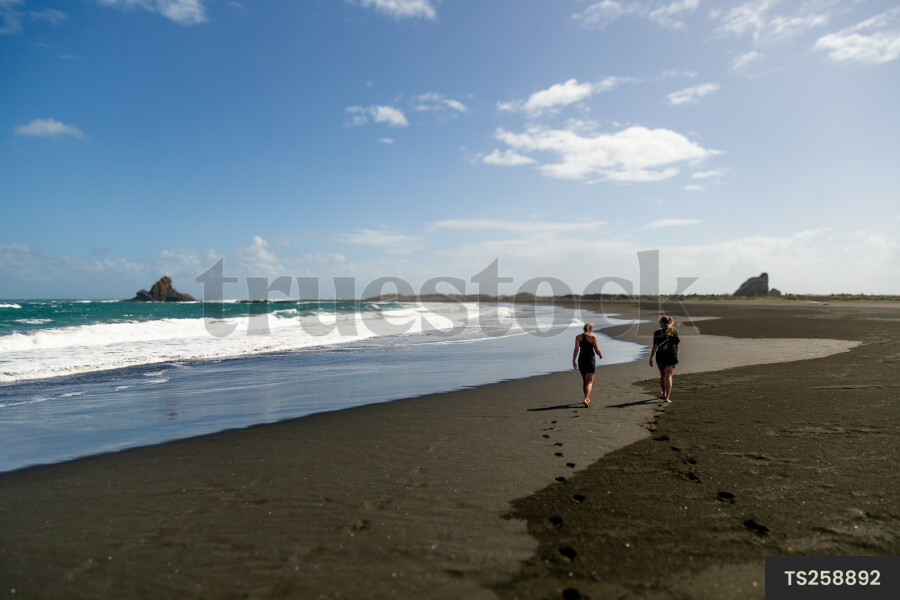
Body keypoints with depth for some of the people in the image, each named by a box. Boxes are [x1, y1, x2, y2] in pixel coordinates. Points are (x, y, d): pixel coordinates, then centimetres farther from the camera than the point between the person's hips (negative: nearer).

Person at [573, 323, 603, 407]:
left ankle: (587, 398, 33)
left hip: (581, 360, 4)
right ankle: (586, 399, -23)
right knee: (589, 382, -3)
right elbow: (596, 350, -4)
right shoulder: (592, 337, -7)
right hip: (590, 360, -4)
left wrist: (573, 361, -8)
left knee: (584, 380, 20)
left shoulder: (578, 337, 1)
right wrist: (600, 355, 17)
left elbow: (576, 349, -8)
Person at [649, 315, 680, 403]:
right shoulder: (673, 332, 2)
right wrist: (676, 356, 23)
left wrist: (651, 358, -5)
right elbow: (677, 345, 8)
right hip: (671, 357, 0)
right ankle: (667, 397, -13)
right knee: (668, 377, -3)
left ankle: (663, 393, 36)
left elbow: (655, 347, -10)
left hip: (660, 357, 0)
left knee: (662, 376, 18)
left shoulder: (657, 333, -6)